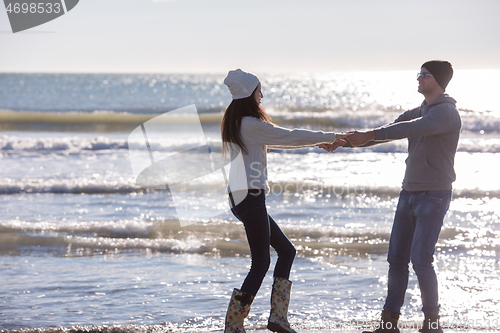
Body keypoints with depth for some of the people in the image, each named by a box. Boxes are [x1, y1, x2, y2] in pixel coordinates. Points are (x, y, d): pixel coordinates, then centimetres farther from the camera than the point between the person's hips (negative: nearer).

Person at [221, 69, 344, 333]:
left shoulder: (236, 123, 14)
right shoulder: (250, 123, -15)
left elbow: (276, 140, 22)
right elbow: (289, 137, -10)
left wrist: (319, 142, 21)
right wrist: (328, 137, 2)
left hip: (240, 196, 10)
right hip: (250, 195, -10)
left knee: (286, 250, 13)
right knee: (261, 262, -4)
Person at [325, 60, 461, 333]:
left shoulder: (446, 112, -14)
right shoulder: (416, 114, 15)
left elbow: (413, 129, -29)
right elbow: (382, 134, 11)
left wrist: (369, 135, -34)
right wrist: (342, 142, -1)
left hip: (434, 196, -8)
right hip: (409, 194, 8)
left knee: (420, 260, -13)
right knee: (397, 259, 4)